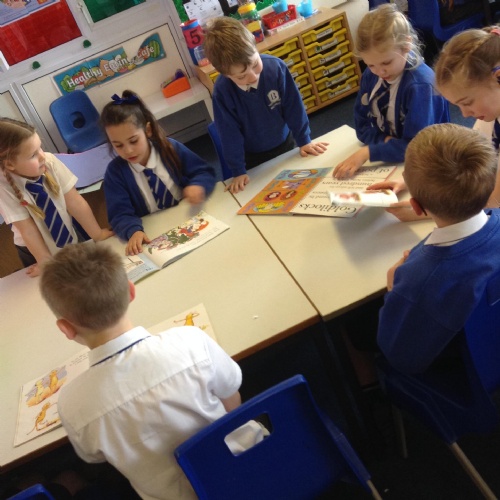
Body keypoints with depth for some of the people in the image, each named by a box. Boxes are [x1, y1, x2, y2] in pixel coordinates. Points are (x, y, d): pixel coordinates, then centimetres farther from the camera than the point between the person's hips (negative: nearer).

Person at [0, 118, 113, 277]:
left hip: (70, 238, 3)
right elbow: (27, 229, -23)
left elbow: (74, 202, -19)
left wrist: (97, 234, -14)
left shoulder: (50, 161, -23)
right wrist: (45, 262, -17)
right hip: (33, 250, -2)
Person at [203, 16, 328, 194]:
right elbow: (230, 134, -18)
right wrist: (238, 171, -15)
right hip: (253, 158, -2)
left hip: (285, 144, 2)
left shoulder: (276, 66, -26)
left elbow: (293, 107, -13)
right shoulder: (222, 92, -28)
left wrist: (304, 140, -6)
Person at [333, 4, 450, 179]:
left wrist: (368, 152, -28)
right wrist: (386, 142, -14)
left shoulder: (420, 84, -20)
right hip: (386, 161, 5)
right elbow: (362, 127, 4)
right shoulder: (370, 76, -2)